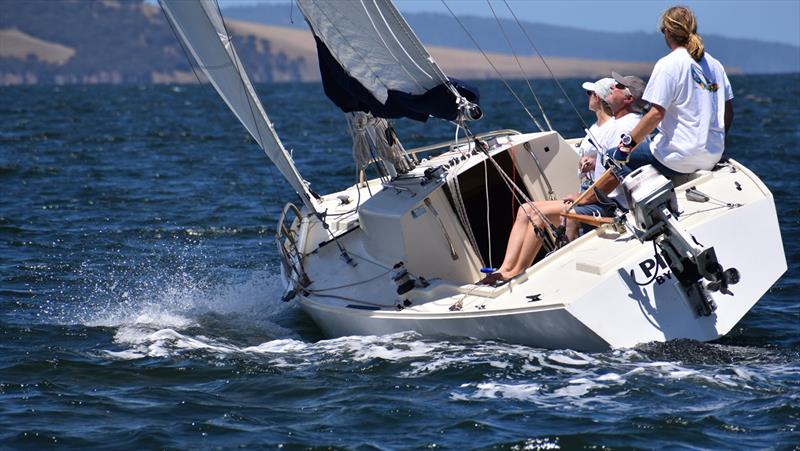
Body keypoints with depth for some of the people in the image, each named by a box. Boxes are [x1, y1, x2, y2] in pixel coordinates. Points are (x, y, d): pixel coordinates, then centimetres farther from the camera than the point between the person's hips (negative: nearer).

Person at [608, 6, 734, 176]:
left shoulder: (668, 65, -10)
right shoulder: (715, 65, 12)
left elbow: (656, 113, -16)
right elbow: (728, 112, 15)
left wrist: (627, 144, -10)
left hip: (679, 159, -8)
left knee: (613, 157, 6)